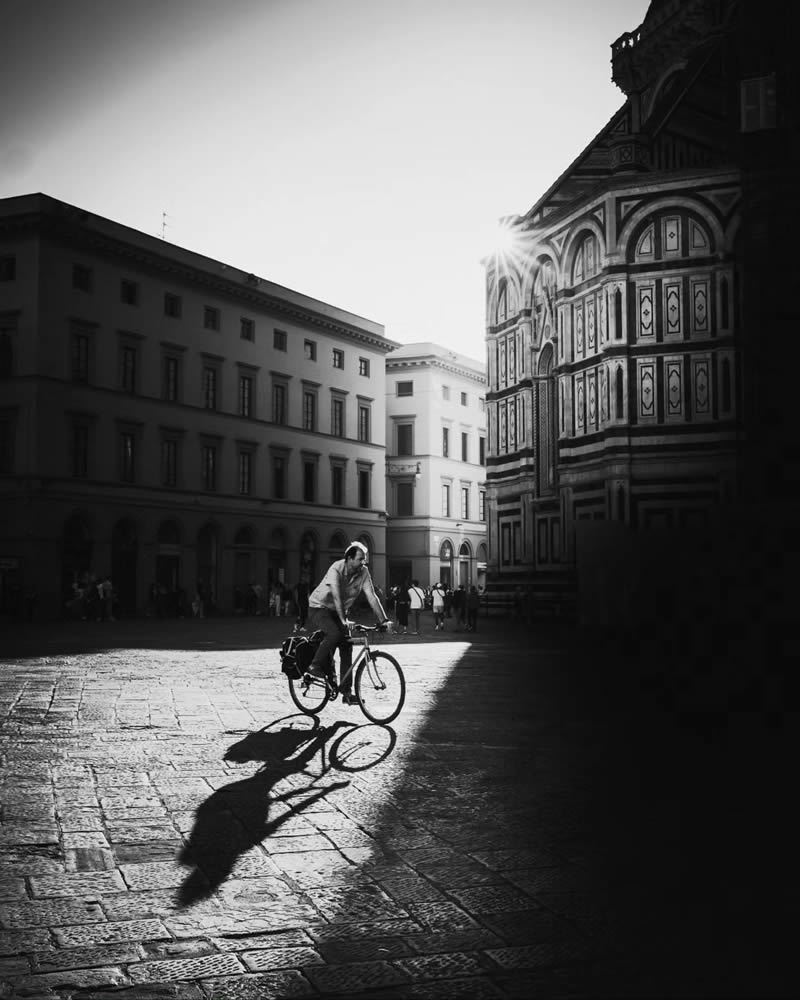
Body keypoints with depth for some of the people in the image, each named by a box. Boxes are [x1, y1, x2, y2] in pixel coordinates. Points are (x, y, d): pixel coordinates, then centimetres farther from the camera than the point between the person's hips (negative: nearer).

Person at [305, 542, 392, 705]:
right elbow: (336, 596, -36)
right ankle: (316, 666, -12)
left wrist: (383, 619, -21)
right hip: (320, 607, -5)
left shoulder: (363, 572, -12)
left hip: (339, 611, 5)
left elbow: (371, 596, -13)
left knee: (346, 648, -6)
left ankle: (346, 692, -3)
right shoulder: (336, 569, -26)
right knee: (334, 634, -32)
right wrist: (343, 620, -46)